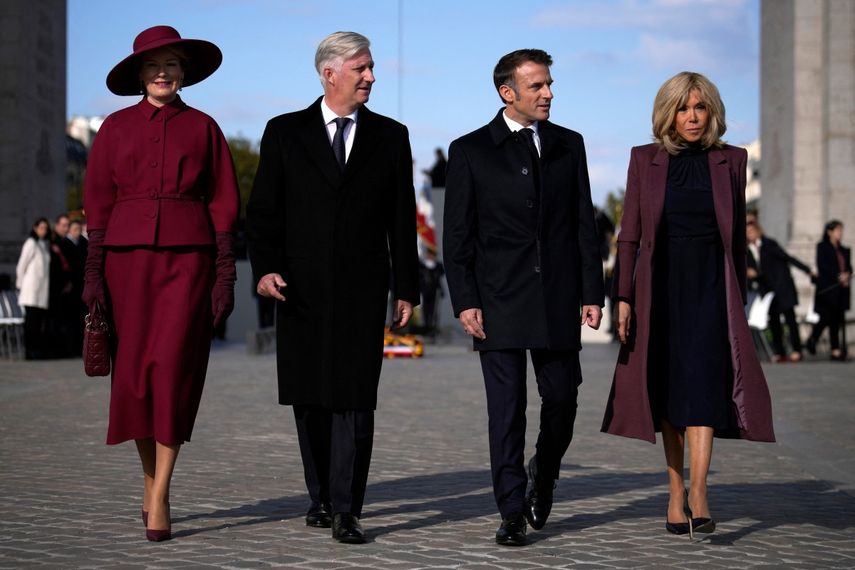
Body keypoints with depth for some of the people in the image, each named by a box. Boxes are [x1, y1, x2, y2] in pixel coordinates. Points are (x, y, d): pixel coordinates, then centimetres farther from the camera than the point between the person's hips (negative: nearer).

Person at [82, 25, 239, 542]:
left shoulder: (203, 128, 6)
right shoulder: (116, 128, 8)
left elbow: (224, 203, 5)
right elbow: (98, 202, 7)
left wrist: (226, 276, -1)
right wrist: (94, 272, 0)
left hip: (188, 255, -2)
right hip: (129, 253, 2)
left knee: (173, 367, -12)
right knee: (133, 368, 3)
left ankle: (160, 498, -10)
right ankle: (150, 478, 20)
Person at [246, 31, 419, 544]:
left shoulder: (391, 137, 8)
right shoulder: (285, 133, 6)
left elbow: (402, 220, 8)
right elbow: (263, 210, 3)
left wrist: (407, 289, 4)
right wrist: (266, 267, -12)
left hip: (363, 290, -1)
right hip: (302, 290, 1)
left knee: (355, 399, -7)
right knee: (310, 399, 8)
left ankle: (347, 510, -7)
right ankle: (321, 497, 23)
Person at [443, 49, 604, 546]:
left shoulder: (568, 145, 9)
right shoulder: (470, 151, 1)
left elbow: (585, 223, 9)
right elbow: (457, 235, 0)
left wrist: (592, 292, 2)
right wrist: (465, 301, -8)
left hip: (559, 299, 2)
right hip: (499, 301, -2)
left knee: (562, 399, 6)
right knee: (507, 409, 0)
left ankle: (543, 480, 33)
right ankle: (513, 512, 7)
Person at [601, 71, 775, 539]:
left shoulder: (730, 160, 5)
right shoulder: (644, 159, 3)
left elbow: (737, 235, 10)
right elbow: (629, 235, 3)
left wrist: (739, 300, 10)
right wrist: (624, 297, -3)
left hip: (710, 285, -1)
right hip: (660, 285, 1)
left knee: (703, 382, -15)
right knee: (668, 390, 6)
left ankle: (697, 492, -24)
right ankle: (675, 494, 15)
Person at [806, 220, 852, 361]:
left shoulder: (844, 251, 19)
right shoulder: (823, 247, 3)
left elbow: (849, 267, 17)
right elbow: (822, 266, -7)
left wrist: (847, 276, -6)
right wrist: (838, 276, -13)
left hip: (841, 290, 5)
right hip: (827, 289, -5)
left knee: (837, 320, 0)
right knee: (826, 317, -11)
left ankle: (836, 350, -2)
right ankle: (812, 340, 12)